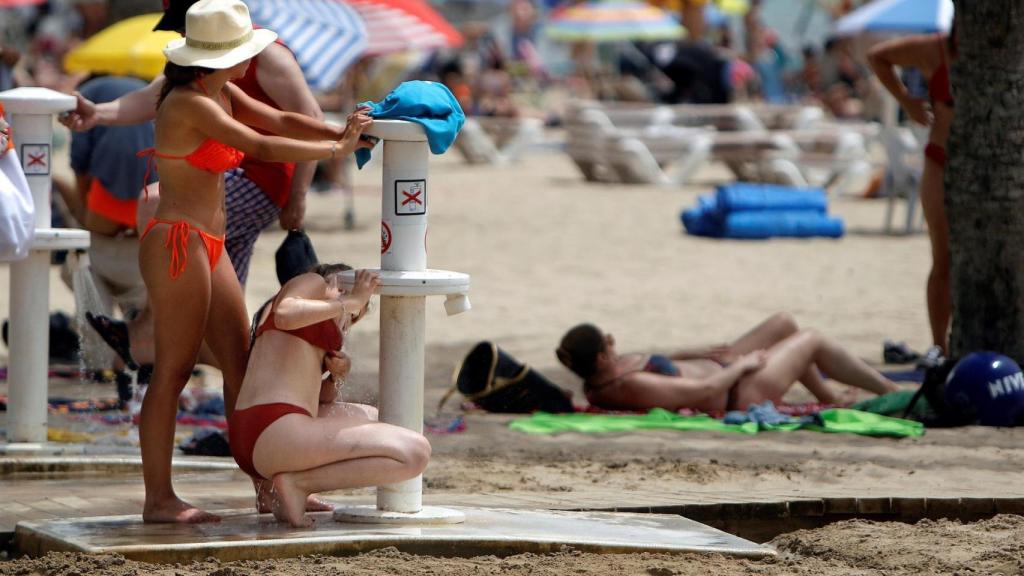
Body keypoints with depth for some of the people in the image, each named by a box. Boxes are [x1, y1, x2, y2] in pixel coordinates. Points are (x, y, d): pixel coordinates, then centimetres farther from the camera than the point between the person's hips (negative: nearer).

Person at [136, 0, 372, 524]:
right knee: (173, 371, -8)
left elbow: (280, 121, 15)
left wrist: (340, 132, 0)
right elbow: (261, 147, -20)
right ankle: (159, 499, -6)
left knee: (240, 367, 10)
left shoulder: (221, 94, 13)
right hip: (177, 244, -10)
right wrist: (337, 149, -12)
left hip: (209, 249, 10)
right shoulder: (188, 104, -16)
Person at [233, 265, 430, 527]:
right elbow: (285, 315, -18)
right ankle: (298, 483, -10)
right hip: (276, 434, -10)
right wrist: (353, 298, -9)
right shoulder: (312, 282, 5)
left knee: (378, 419, 33)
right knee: (416, 452, -12)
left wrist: (336, 376, 10)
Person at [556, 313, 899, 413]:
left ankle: (830, 400, 41)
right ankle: (890, 392, 29)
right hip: (742, 396, -10)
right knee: (812, 340, 10)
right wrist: (742, 365, -15)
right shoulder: (630, 387, -39)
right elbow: (705, 390, -31)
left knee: (783, 324, 23)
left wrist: (695, 353, 5)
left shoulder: (597, 378, -9)